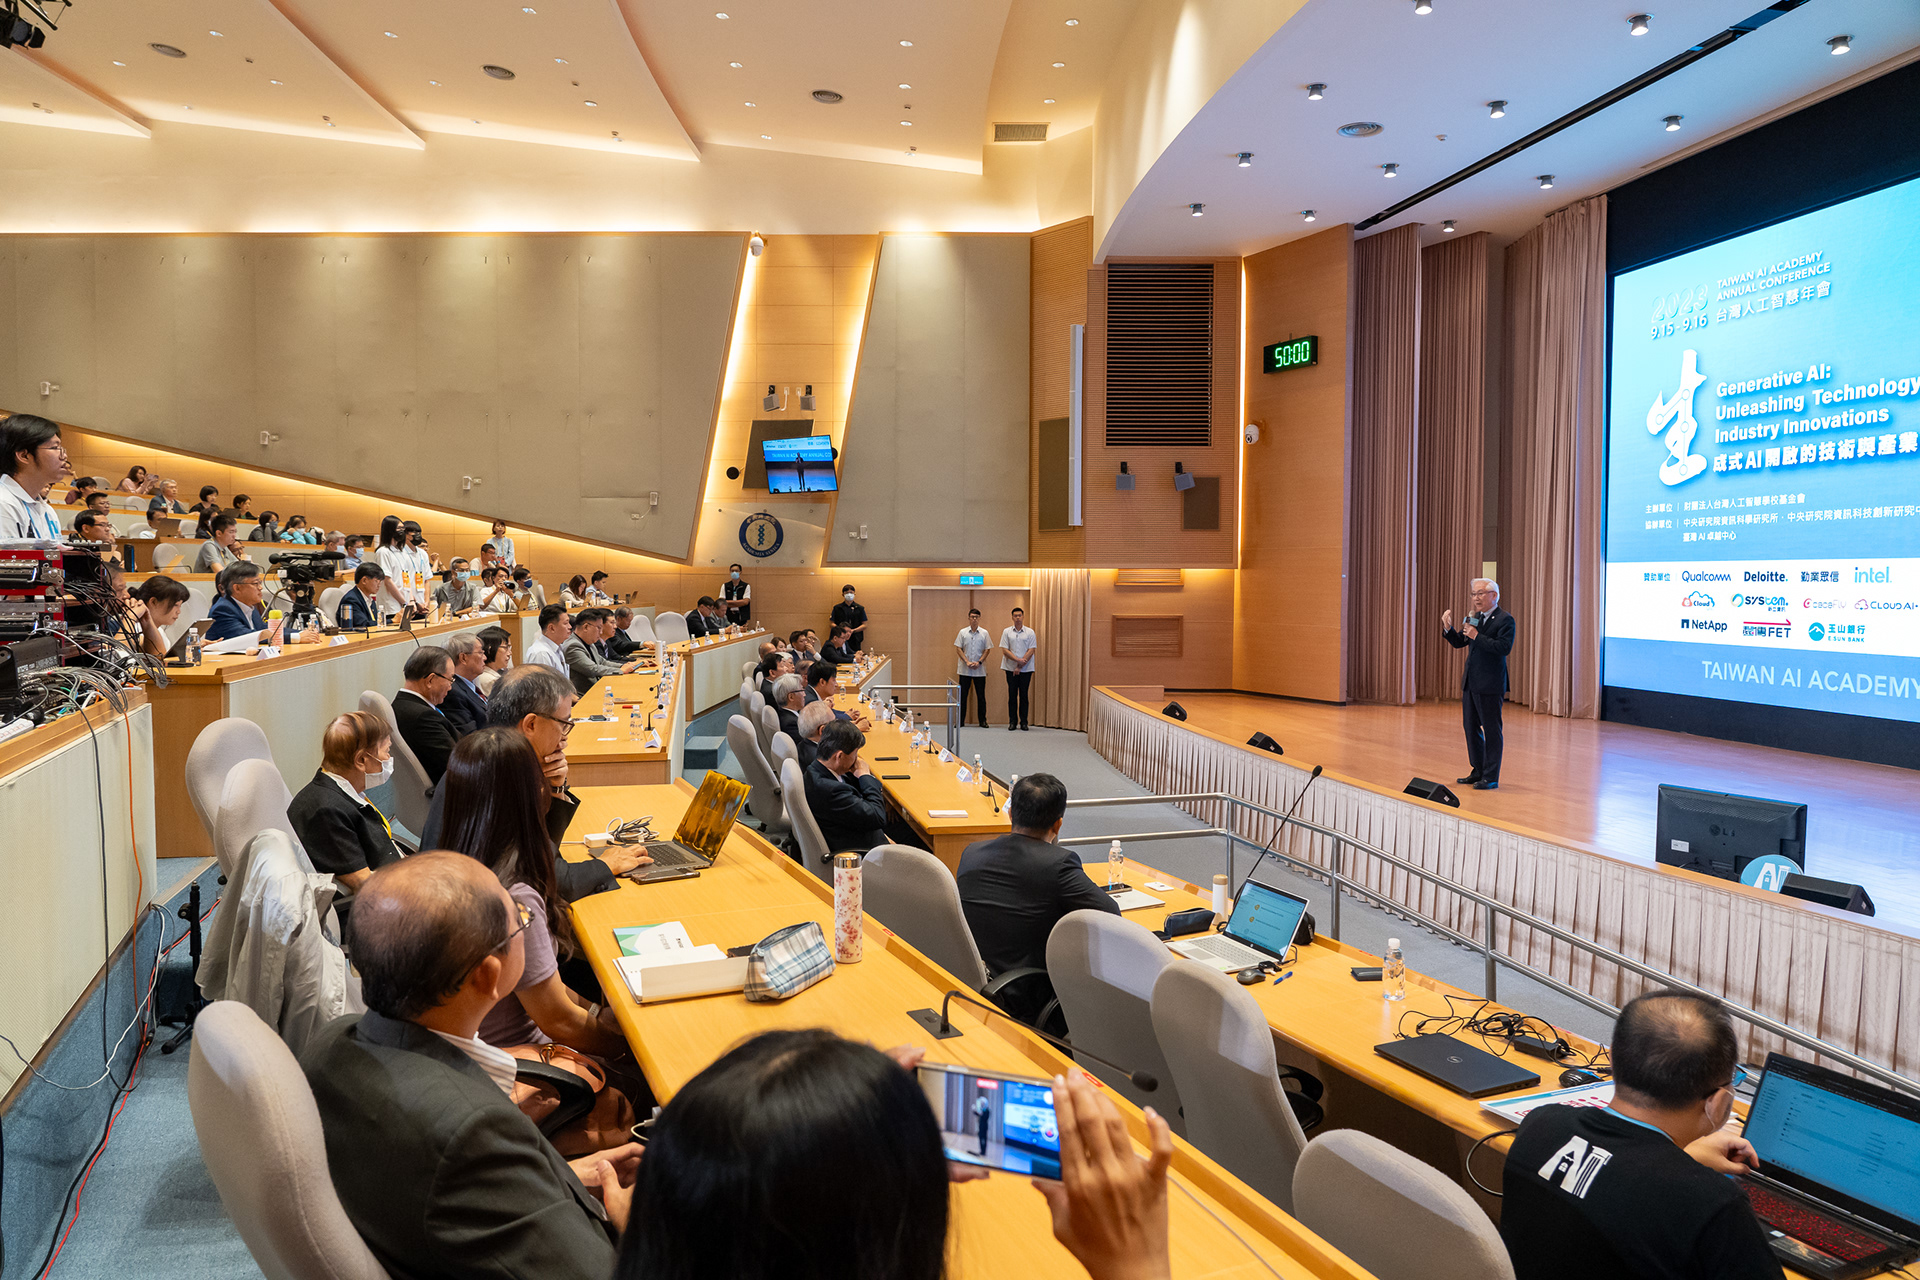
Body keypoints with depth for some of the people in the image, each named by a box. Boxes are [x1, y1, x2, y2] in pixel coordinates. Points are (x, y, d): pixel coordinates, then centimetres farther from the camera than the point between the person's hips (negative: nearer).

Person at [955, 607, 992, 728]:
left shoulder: (984, 633, 4)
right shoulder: (963, 632, 3)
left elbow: (987, 649, 4)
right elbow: (958, 649, 1)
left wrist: (979, 662, -9)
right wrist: (967, 662, -11)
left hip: (980, 670, 0)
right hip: (965, 670, 0)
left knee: (981, 696, 4)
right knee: (962, 695, 2)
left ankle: (983, 721, 11)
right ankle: (960, 721, 8)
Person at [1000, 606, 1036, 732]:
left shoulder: (1030, 632, 2)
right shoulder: (1007, 632, 4)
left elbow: (1031, 651, -4)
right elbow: (1005, 650, -2)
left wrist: (1020, 666, -10)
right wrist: (1018, 660, -16)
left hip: (1026, 669, 0)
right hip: (1011, 669, 0)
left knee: (1024, 695, 3)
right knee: (1012, 695, 2)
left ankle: (1023, 722, 9)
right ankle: (1012, 722, 8)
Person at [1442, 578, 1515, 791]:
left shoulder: (1505, 619, -10)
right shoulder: (1474, 617, 14)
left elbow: (1504, 647, -21)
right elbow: (1458, 642, 17)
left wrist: (1477, 636, -20)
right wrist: (1448, 627, 0)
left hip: (1490, 685, -8)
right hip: (1470, 682, 8)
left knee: (1491, 730, -2)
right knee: (1471, 727, 15)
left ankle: (1491, 777, 4)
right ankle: (1478, 772, 26)